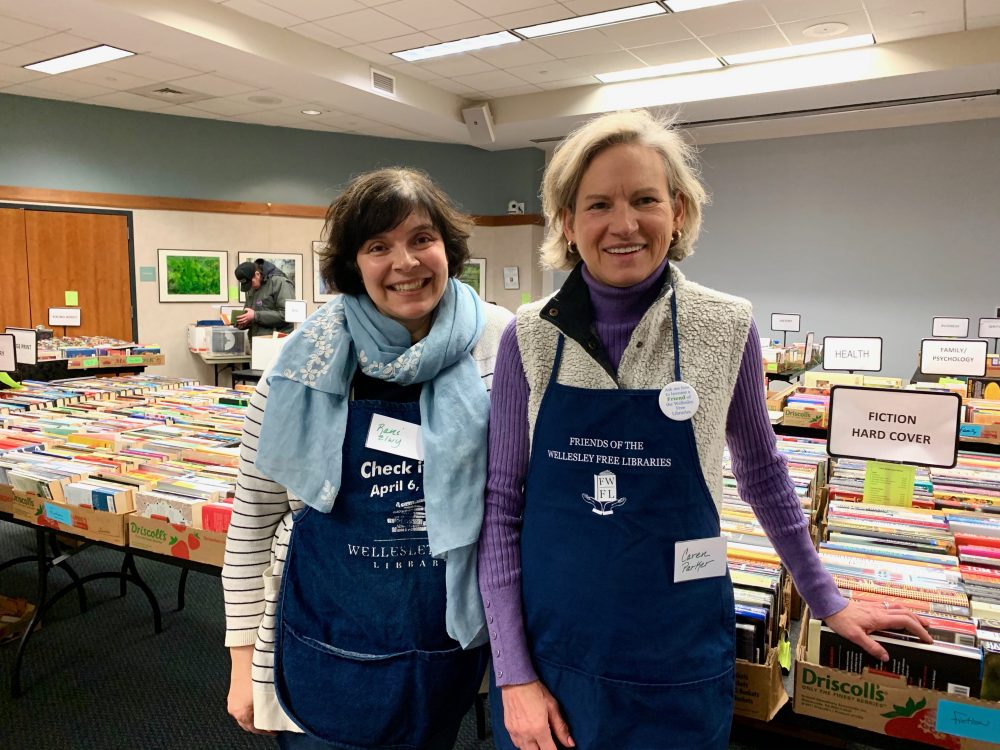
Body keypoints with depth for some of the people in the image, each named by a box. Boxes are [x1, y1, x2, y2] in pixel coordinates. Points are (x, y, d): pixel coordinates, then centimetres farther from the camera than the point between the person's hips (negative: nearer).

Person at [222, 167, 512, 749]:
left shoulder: (501, 348, -10)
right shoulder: (309, 366, -11)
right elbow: (254, 517, -2)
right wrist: (245, 657, 1)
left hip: (449, 649, 2)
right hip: (325, 653, -1)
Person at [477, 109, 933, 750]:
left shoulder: (727, 329, -8)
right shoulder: (529, 337, -8)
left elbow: (762, 473, 6)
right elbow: (502, 504, -4)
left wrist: (826, 600, 13)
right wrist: (513, 673, -6)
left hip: (675, 667, 0)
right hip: (545, 650, 1)